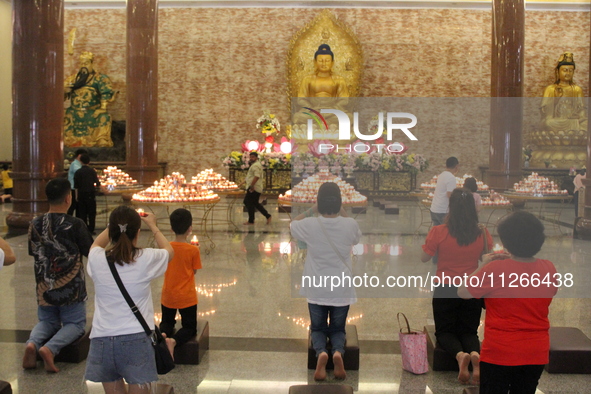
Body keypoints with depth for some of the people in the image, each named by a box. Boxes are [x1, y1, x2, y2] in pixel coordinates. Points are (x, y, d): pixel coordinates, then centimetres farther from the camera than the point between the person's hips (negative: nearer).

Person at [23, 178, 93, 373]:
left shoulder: (35, 224, -4)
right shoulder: (75, 225, -17)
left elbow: (33, 252, 10)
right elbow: (90, 251, -7)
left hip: (44, 288, 4)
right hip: (71, 289, -4)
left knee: (47, 322, 23)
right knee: (75, 324, 13)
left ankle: (32, 343, -9)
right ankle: (50, 348, -16)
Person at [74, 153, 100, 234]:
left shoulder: (78, 172, -1)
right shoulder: (92, 171, -5)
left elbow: (76, 186, 1)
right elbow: (97, 183, -1)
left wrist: (76, 196, 7)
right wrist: (98, 185, 21)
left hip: (81, 194, 2)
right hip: (91, 194, -1)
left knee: (82, 213, 8)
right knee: (91, 213, 5)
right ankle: (91, 230, 3)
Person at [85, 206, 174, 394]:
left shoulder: (96, 260, -2)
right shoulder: (146, 259, -8)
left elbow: (96, 245, 26)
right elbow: (169, 251, 17)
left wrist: (115, 224, 34)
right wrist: (152, 225, 29)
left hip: (102, 341, 3)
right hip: (136, 340, -2)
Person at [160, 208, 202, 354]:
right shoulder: (193, 250, -17)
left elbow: (164, 267, 5)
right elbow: (194, 271, -6)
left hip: (168, 296, 3)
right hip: (187, 297, -3)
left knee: (167, 322, 25)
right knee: (190, 327, 13)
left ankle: (163, 334, -10)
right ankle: (174, 341, -19)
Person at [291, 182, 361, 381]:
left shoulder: (310, 225, -13)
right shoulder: (350, 225, -11)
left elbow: (293, 224, 11)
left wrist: (312, 209, 10)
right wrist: (343, 212, 14)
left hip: (316, 290, 0)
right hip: (342, 290, 0)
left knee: (318, 329, 18)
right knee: (337, 329, 18)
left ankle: (321, 352, -15)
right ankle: (338, 352, -15)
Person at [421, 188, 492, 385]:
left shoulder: (438, 232, -16)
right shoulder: (482, 233, -9)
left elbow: (424, 258, -5)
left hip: (445, 290, -2)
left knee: (445, 331, 15)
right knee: (469, 332, 17)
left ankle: (460, 354, -18)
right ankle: (475, 353, -18)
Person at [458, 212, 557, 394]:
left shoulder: (496, 269, -19)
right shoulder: (548, 268, -6)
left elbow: (463, 292, -8)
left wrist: (483, 266, 1)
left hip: (499, 352, -4)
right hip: (536, 352, 4)